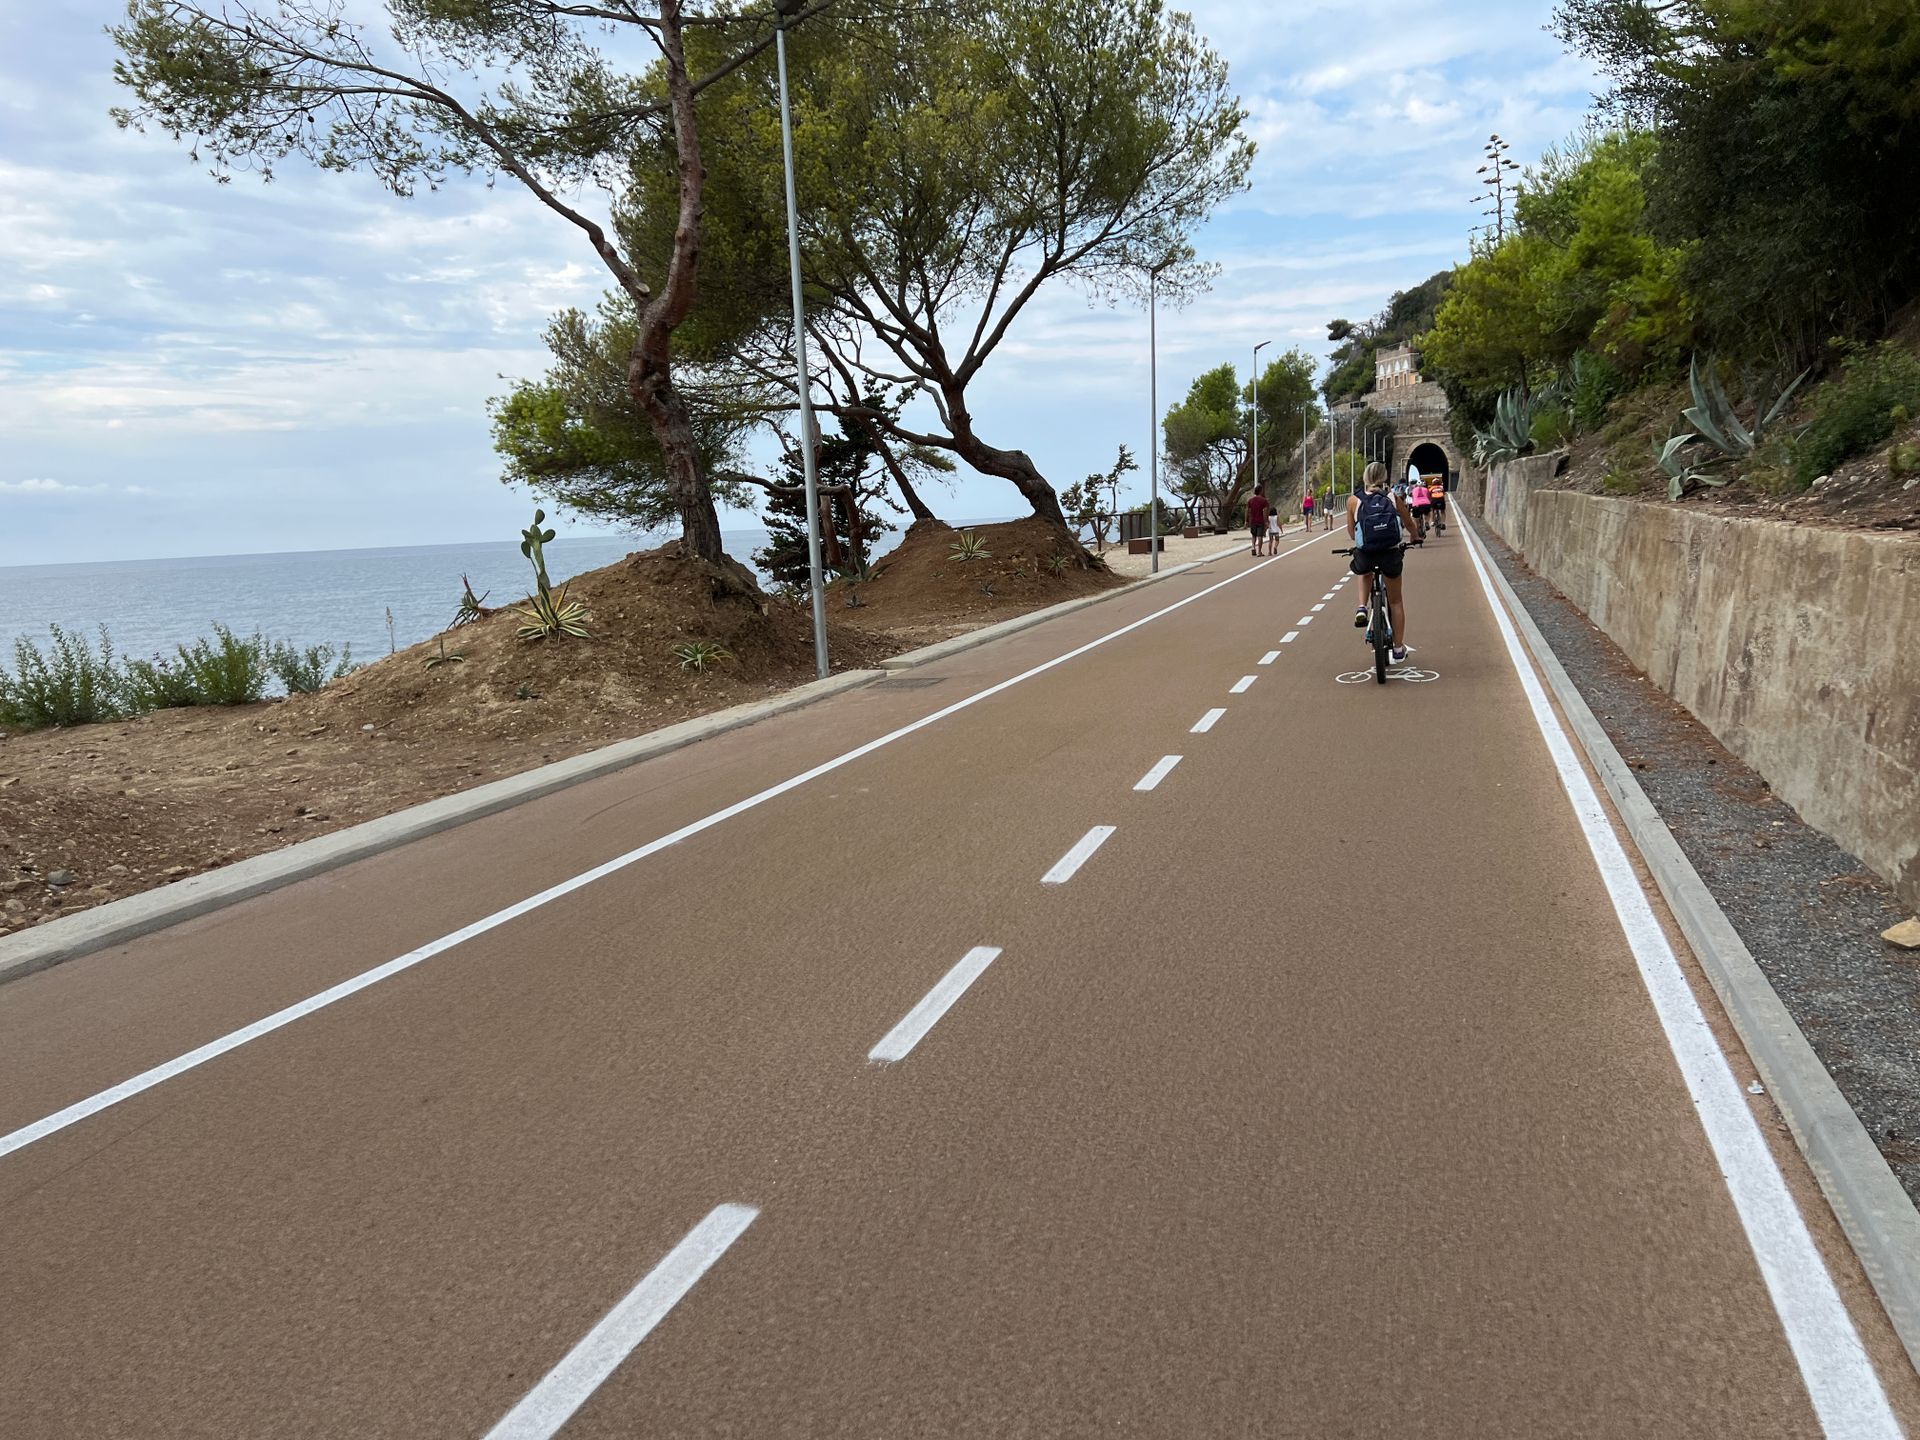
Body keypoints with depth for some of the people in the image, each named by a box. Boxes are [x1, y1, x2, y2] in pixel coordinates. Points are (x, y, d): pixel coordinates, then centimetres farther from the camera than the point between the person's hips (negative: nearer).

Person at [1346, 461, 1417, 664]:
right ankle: (1399, 649, 25)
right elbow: (1410, 526, 18)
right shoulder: (1394, 498, 6)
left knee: (1365, 571, 38)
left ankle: (1362, 608, 15)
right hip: (1391, 554, 0)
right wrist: (1413, 538, 41)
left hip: (1364, 554, 0)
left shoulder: (1353, 500, 4)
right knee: (1395, 600, 18)